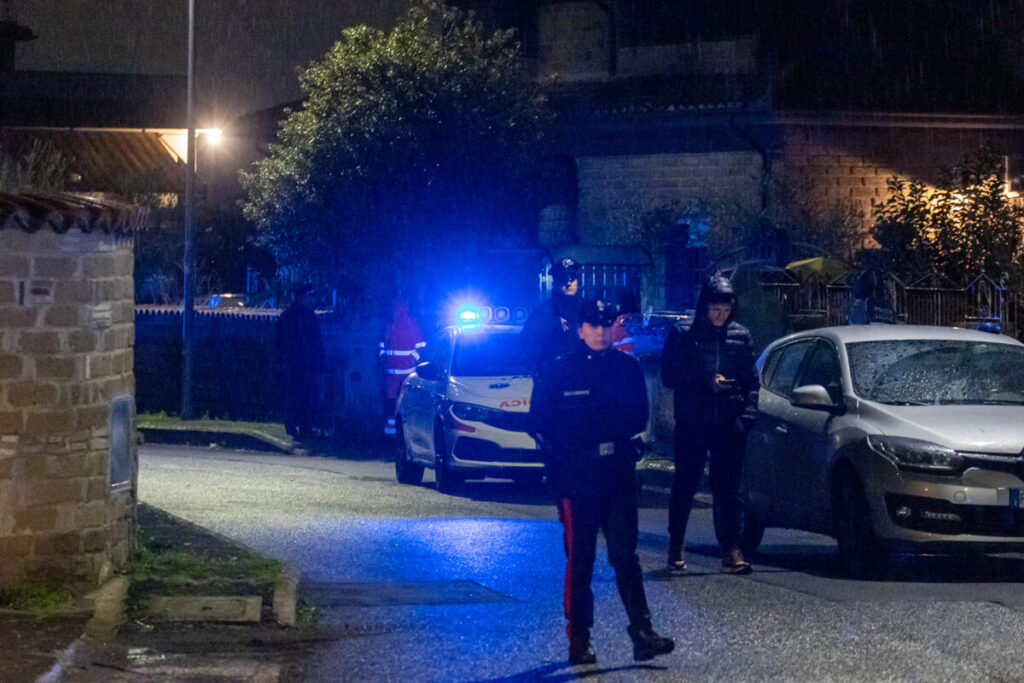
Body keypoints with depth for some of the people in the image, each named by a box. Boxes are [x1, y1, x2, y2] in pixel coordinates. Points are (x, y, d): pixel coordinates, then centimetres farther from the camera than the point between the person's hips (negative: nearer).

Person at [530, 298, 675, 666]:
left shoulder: (628, 367, 10)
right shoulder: (557, 369, 1)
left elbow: (638, 417, 14)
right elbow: (540, 422, 1)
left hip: (619, 474, 2)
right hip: (576, 477, -2)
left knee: (626, 554, 0)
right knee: (580, 558, 0)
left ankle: (642, 632, -2)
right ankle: (579, 640, 5)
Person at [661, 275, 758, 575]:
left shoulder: (741, 337, 11)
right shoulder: (681, 334, 2)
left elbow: (751, 381, 13)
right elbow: (670, 375, -2)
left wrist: (747, 414, -1)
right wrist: (706, 384, -14)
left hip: (730, 426, 2)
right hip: (691, 425, -2)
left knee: (729, 488, -2)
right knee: (685, 485, 6)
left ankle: (731, 549, -2)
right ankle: (676, 545, 20)